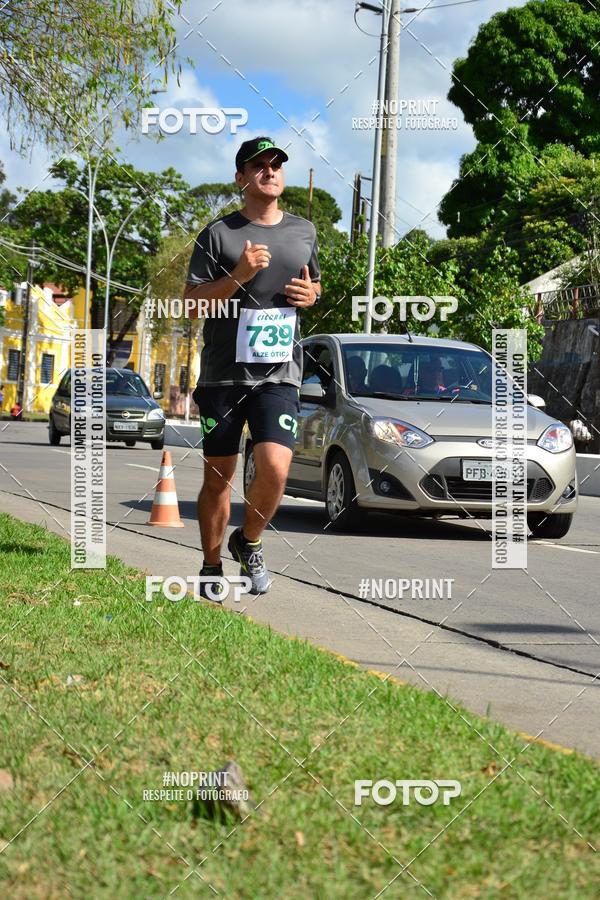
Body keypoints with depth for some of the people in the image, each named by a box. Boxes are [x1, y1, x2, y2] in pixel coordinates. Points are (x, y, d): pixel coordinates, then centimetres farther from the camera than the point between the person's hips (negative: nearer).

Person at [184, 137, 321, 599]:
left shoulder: (304, 230, 12)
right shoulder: (218, 233, -1)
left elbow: (315, 283, 28)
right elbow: (192, 303, -4)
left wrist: (311, 294, 4)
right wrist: (239, 276, -18)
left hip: (280, 374, 2)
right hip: (223, 373, -2)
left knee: (275, 469, -15)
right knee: (219, 475, 6)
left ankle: (249, 542, 13)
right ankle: (212, 567, 22)